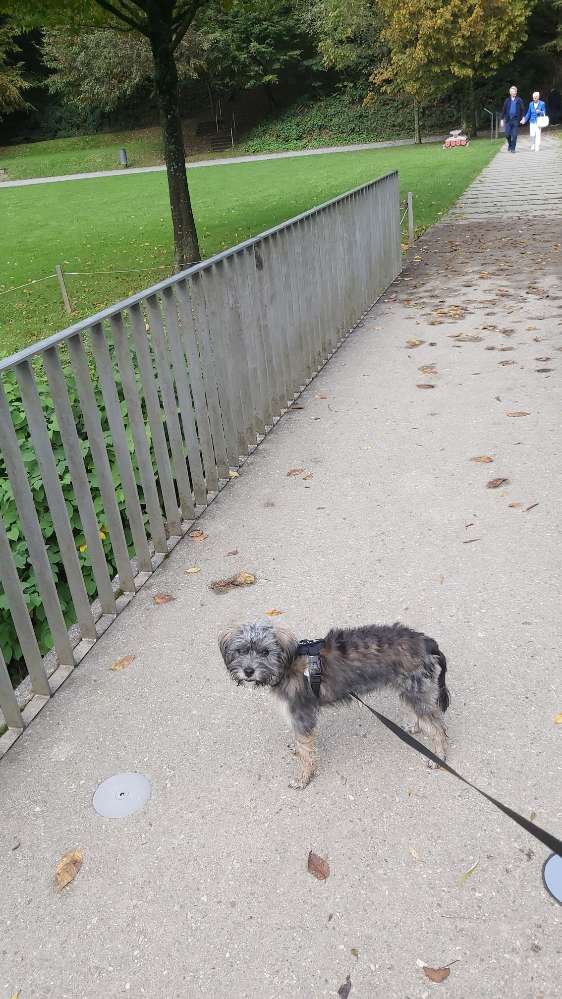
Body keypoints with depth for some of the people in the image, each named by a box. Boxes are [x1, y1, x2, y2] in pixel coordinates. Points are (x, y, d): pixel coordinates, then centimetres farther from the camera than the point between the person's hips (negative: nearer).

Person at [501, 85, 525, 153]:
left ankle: (513, 148, 4)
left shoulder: (519, 100, 3)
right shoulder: (507, 100, 7)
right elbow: (503, 110, 9)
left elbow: (523, 110, 5)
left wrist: (522, 118, -6)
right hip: (508, 120, 1)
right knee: (507, 134, -1)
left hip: (516, 120, -1)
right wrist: (502, 119, 5)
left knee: (514, 135, -4)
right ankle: (509, 144, 24)